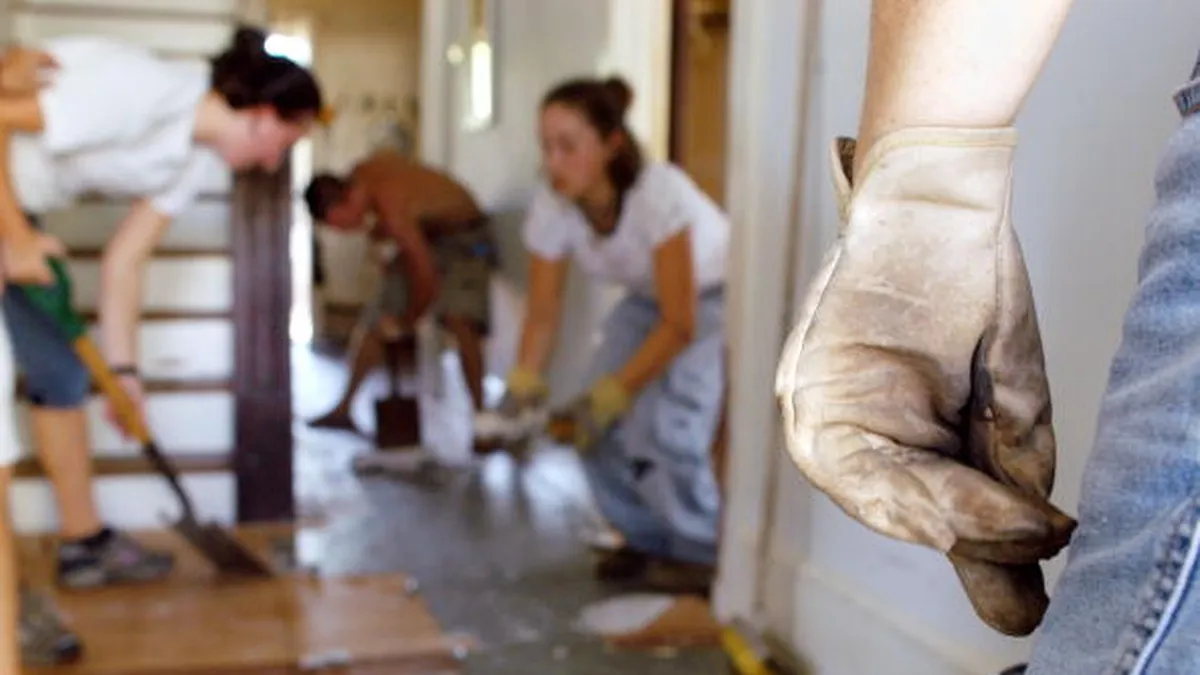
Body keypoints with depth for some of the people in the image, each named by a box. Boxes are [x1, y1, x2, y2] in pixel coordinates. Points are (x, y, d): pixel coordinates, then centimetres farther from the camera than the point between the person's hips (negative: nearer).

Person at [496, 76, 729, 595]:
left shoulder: (658, 193, -37)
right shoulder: (551, 208, -22)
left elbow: (680, 324, -31)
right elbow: (543, 312, -13)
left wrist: (613, 392, -32)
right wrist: (524, 381, -29)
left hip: (716, 296, -5)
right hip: (646, 299, 5)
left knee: (666, 426, -21)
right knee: (599, 425, -9)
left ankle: (698, 554, 4)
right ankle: (647, 540, 15)